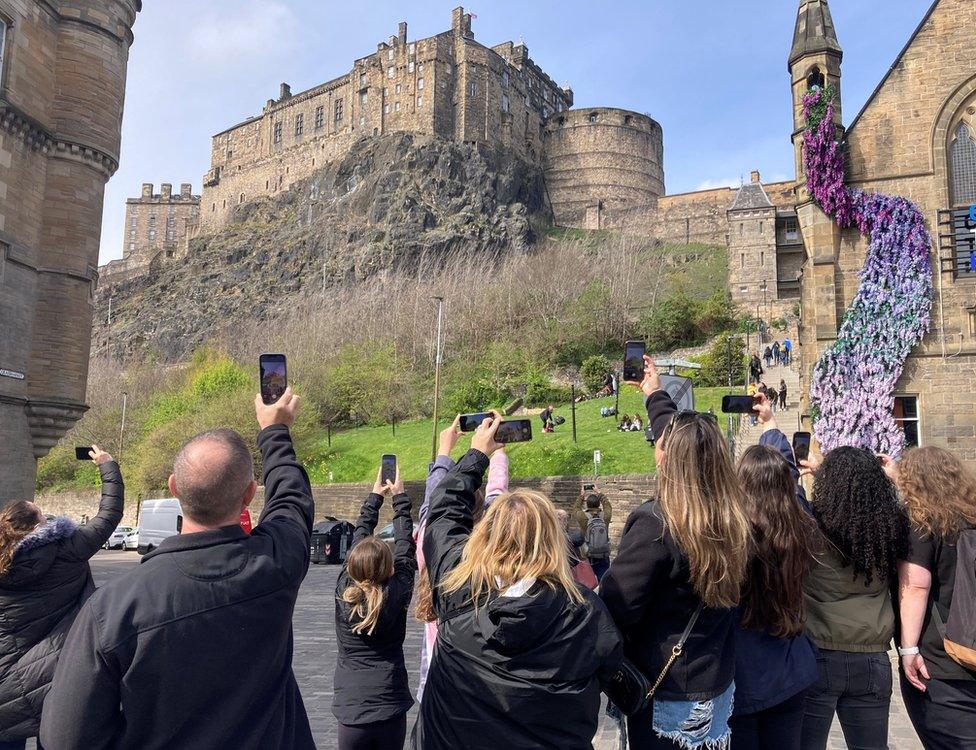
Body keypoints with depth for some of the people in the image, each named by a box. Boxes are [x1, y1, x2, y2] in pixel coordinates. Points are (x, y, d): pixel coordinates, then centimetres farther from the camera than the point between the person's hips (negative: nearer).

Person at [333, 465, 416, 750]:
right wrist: (399, 497, 12)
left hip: (352, 712, 1)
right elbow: (405, 548, 2)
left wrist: (375, 496, 15)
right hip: (391, 709, -1)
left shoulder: (343, 591, -8)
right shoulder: (397, 595, -12)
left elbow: (359, 538, 4)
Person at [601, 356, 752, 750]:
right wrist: (656, 395, 23)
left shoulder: (655, 525, -27)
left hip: (666, 696, -6)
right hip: (719, 688, 6)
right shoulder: (731, 517, -5)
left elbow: (616, 609, -25)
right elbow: (688, 442, 10)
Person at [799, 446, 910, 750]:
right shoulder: (890, 528, -3)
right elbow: (859, 497, 18)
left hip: (816, 658, -4)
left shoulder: (810, 527, -16)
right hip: (873, 661, 4)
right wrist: (825, 470, 26)